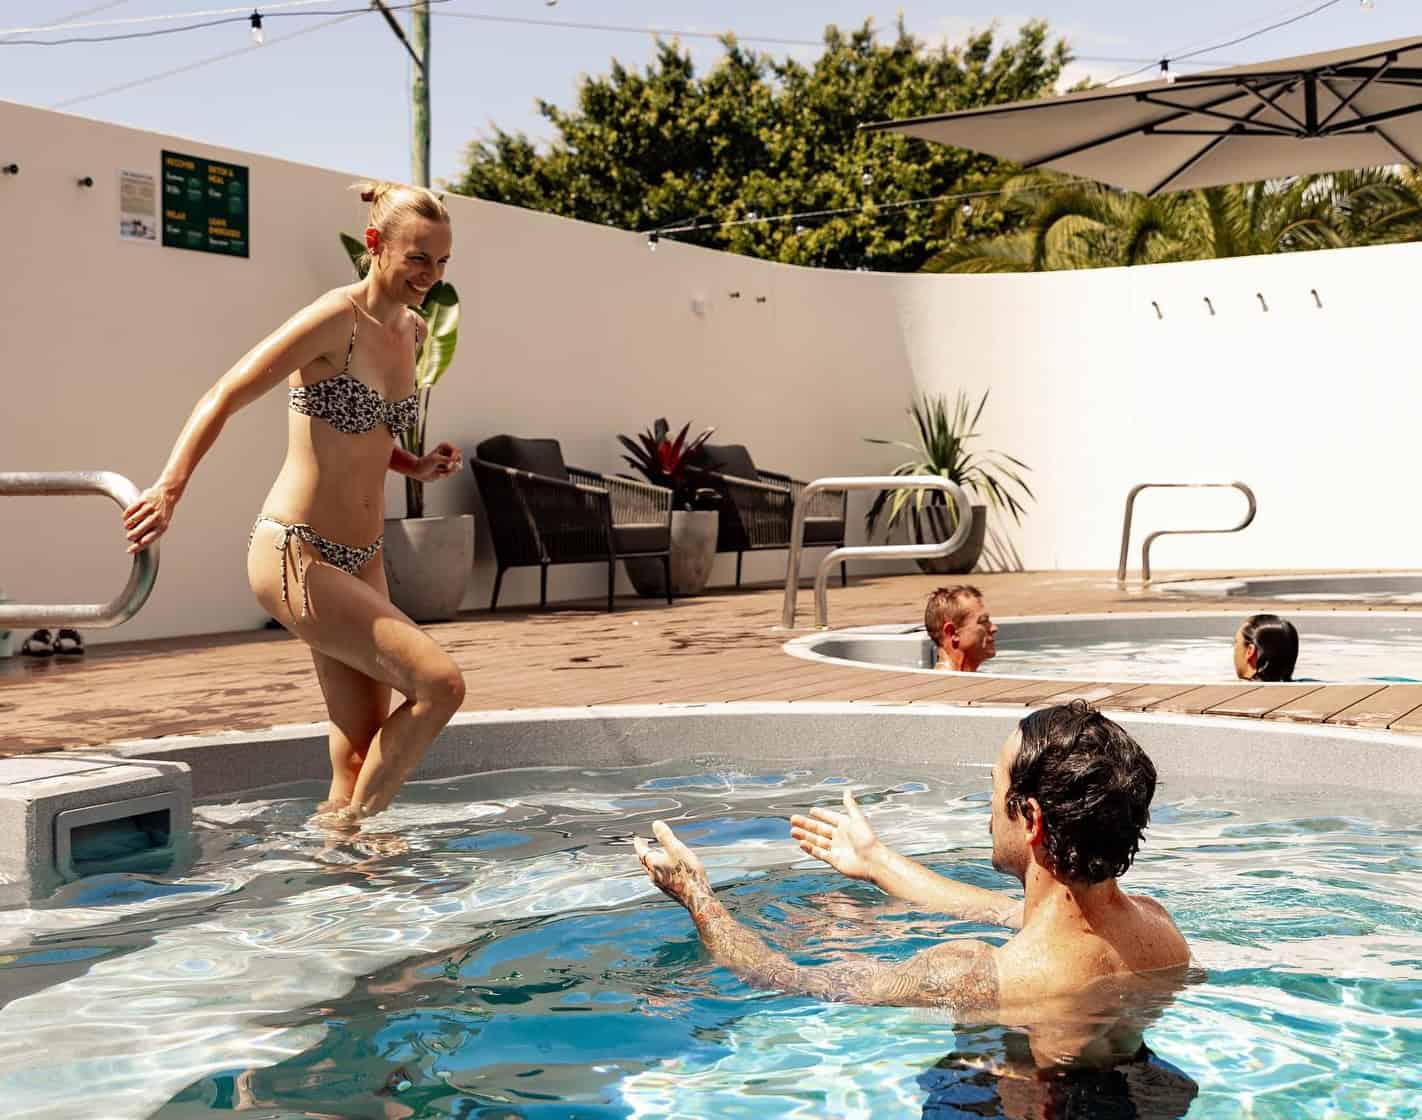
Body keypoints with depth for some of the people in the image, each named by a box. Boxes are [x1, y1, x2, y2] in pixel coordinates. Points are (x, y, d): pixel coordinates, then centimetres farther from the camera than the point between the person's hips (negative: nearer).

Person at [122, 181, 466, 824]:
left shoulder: (412, 331, 12)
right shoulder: (334, 319, -13)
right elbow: (224, 399, -17)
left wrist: (416, 468, 6)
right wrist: (170, 488, -30)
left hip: (362, 559, 8)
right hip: (293, 554, -8)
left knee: (363, 754, 7)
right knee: (439, 682, -17)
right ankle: (352, 827, -3)